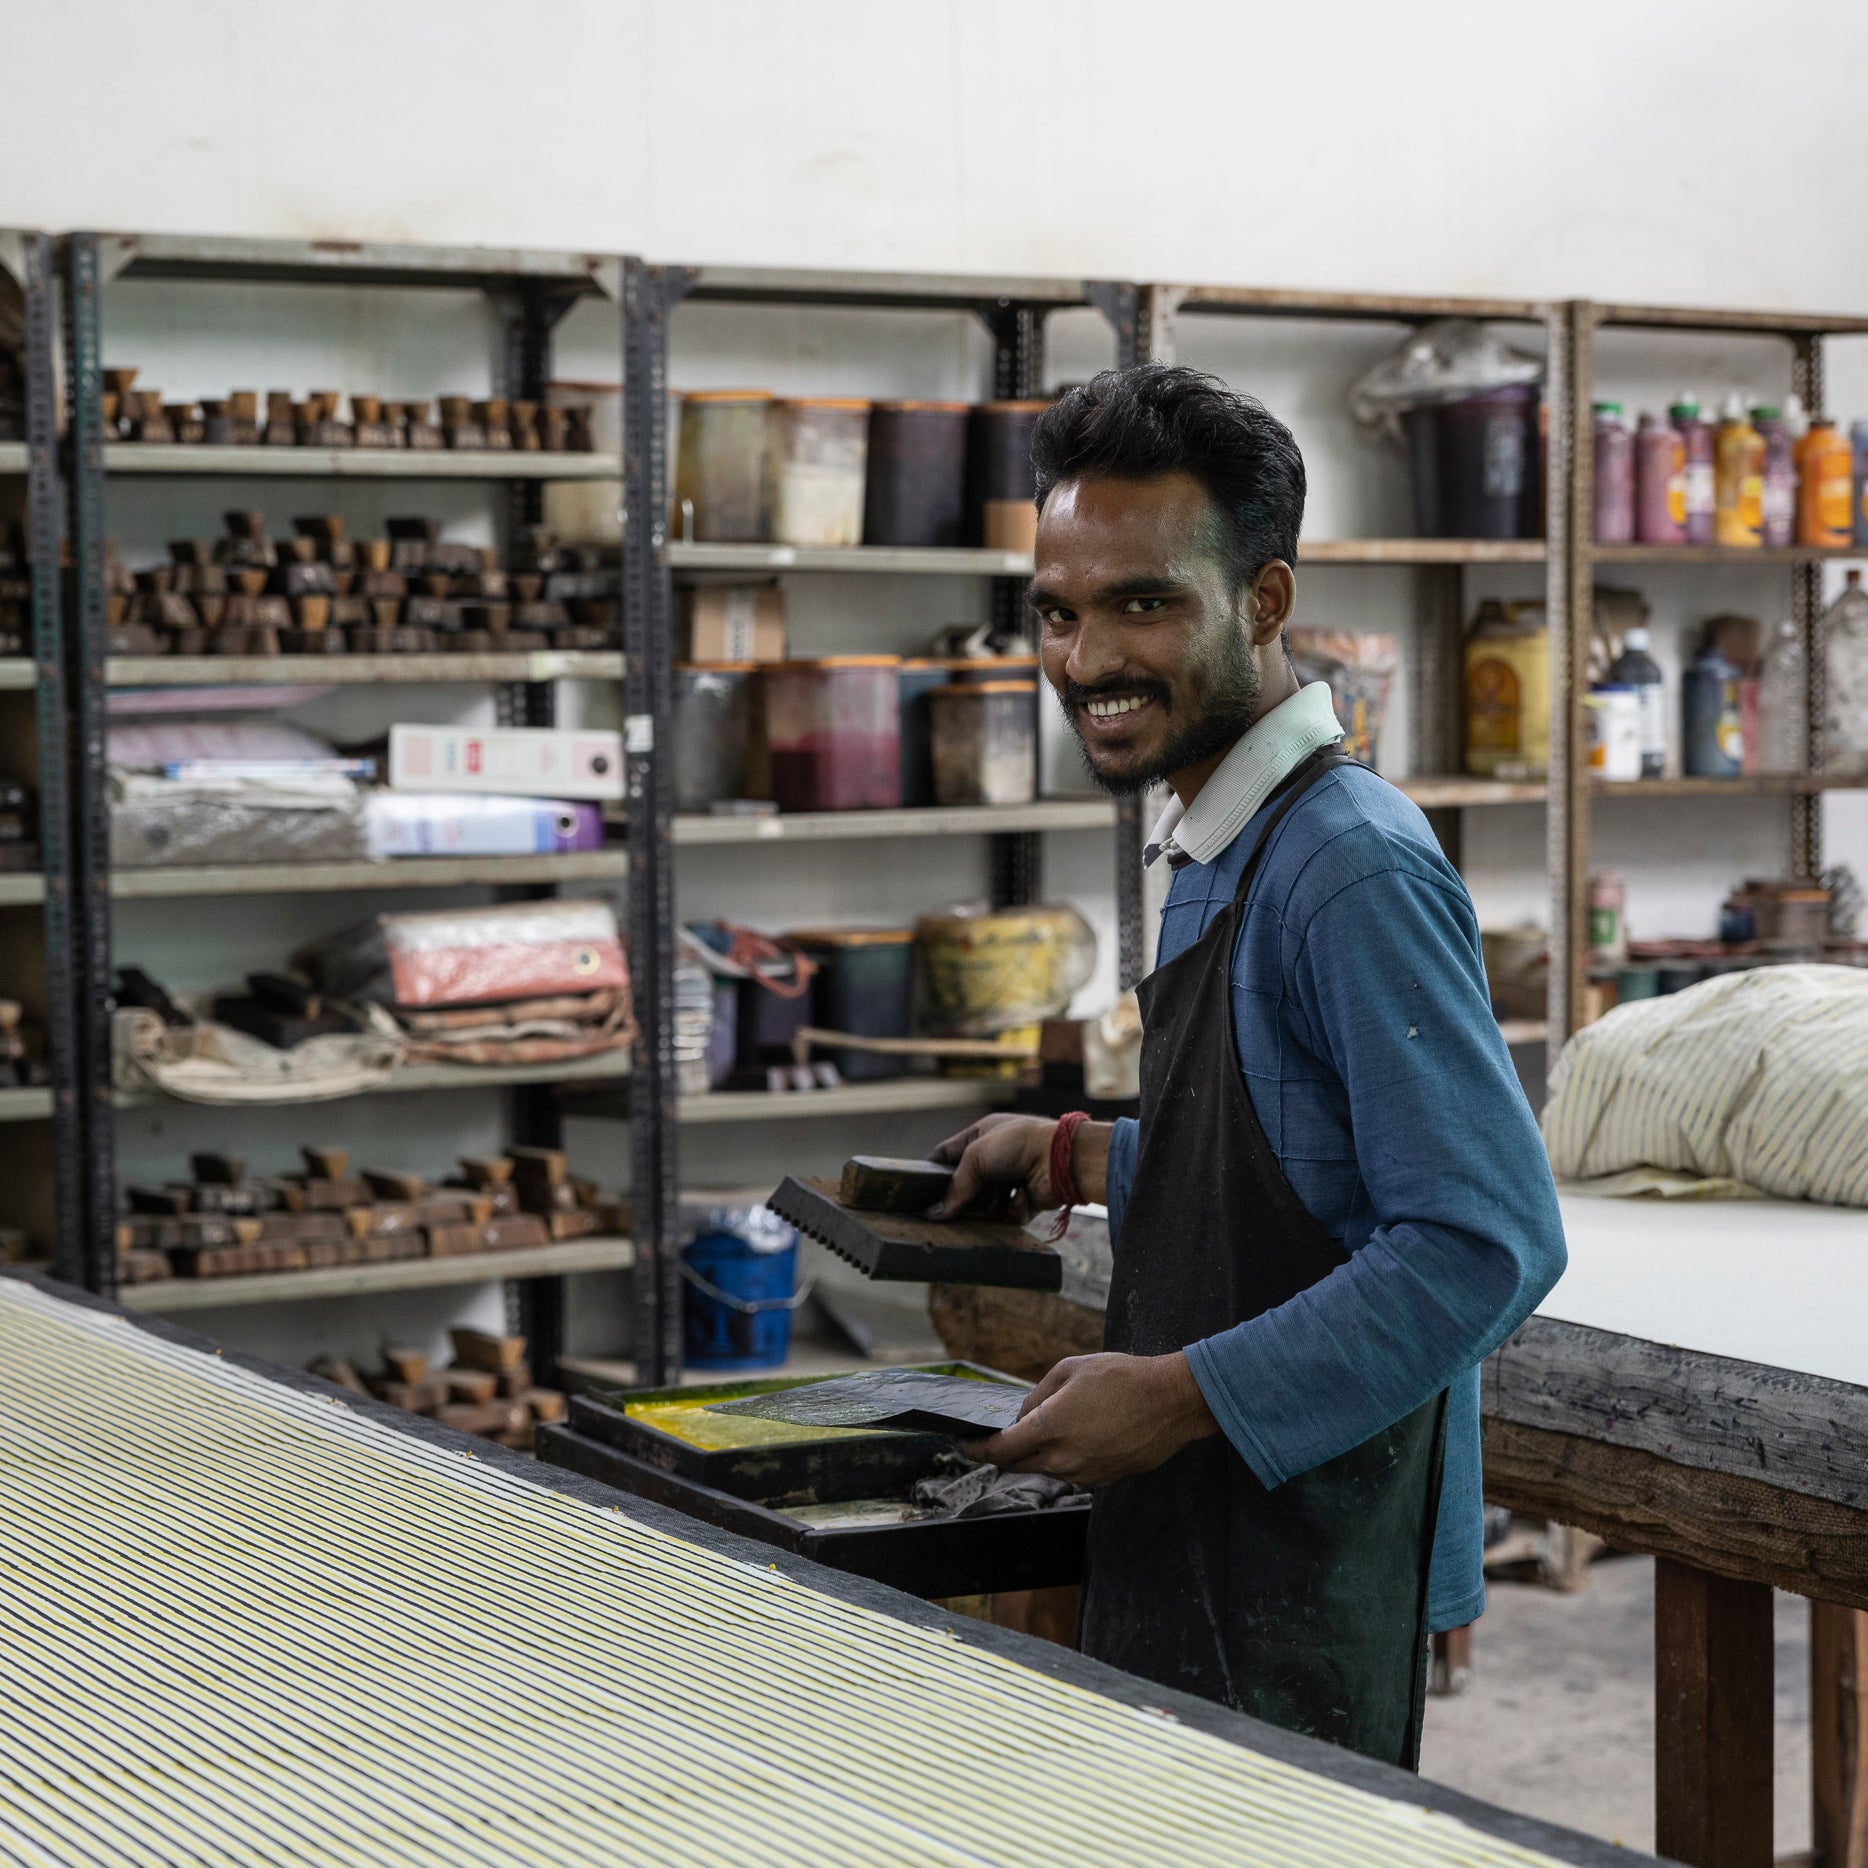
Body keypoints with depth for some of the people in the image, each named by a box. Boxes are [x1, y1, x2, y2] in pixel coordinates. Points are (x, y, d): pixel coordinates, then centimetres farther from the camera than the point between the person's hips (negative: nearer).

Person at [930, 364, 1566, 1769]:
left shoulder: (1356, 873, -20)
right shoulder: (1216, 855, 11)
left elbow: (1487, 1243, -25)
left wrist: (1187, 1393, -24)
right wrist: (1080, 1159, 18)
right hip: (1186, 1551, 9)